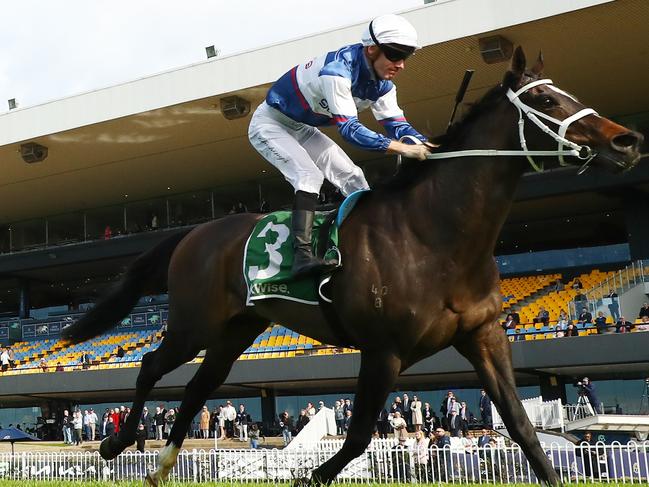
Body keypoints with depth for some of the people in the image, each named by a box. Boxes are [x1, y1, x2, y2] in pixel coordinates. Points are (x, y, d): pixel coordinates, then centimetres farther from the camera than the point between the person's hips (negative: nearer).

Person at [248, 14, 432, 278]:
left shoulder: (381, 84, -9)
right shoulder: (338, 70, -35)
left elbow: (396, 124, -9)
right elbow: (349, 128, -40)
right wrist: (400, 147, -47)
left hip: (302, 129, 9)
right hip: (270, 123, -8)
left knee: (352, 177, 2)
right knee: (309, 175, -28)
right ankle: (302, 254, -35)